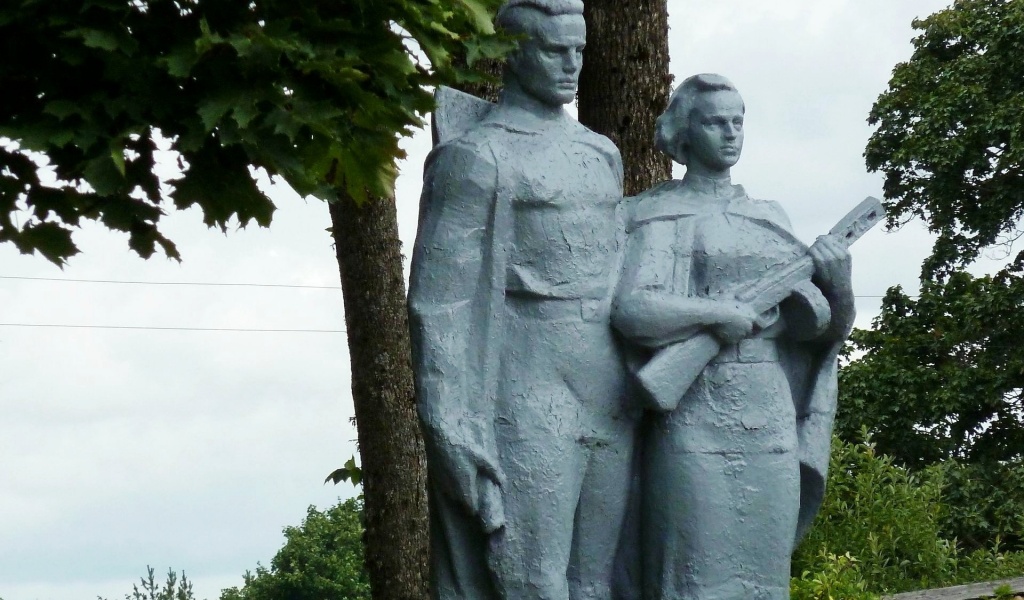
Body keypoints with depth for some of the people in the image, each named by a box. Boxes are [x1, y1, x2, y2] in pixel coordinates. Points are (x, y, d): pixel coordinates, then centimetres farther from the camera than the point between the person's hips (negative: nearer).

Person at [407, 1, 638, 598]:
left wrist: (645, 396, 15)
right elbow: (441, 302, -9)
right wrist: (450, 432, -17)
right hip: (524, 415, -7)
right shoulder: (472, 159, -5)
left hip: (607, 411, 7)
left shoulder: (601, 155, 18)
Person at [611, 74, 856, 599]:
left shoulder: (768, 220, 16)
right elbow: (631, 308, -14)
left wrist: (838, 284, -9)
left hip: (771, 422, 5)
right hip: (695, 421, -5)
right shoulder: (660, 216, 1)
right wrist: (721, 314, -15)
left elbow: (823, 326, 10)